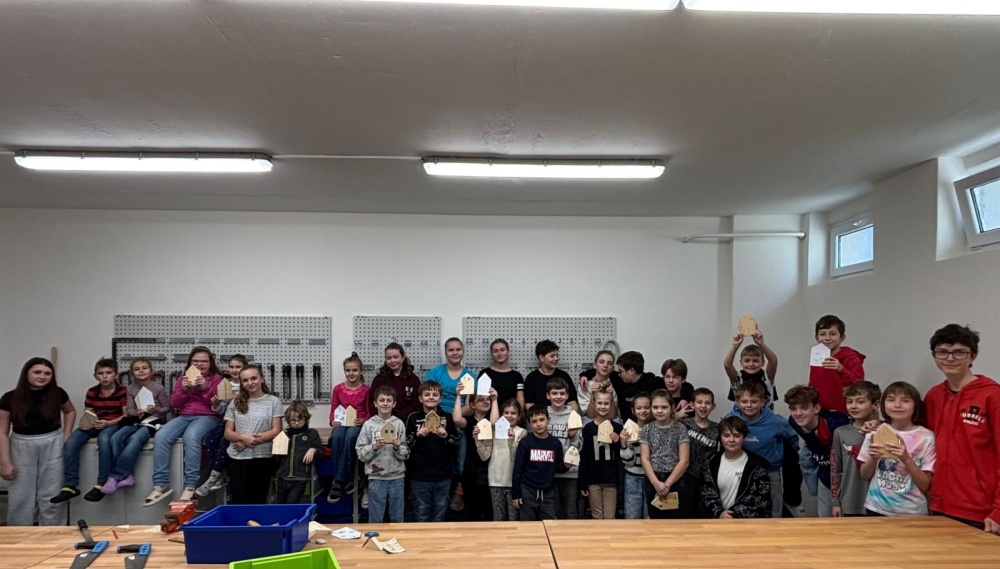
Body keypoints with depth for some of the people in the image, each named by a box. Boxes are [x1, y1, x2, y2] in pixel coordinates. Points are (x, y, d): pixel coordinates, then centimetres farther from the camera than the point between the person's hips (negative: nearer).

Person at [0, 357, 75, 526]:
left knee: (51, 497, 8)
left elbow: (70, 412, 16)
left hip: (53, 447, 0)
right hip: (22, 448, 0)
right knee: (20, 498, 6)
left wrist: (66, 437, 6)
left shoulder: (57, 393, -4)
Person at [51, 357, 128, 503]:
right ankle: (70, 486, -15)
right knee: (71, 442, -22)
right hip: (95, 424, 5)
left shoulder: (122, 391, -8)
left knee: (103, 438, -38)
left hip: (114, 424, -5)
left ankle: (102, 484, -28)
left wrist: (108, 423, -24)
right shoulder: (92, 392, 5)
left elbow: (126, 416, -10)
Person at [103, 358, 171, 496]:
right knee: (116, 437, -25)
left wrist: (156, 410, -19)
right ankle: (125, 475, -20)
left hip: (153, 421, -5)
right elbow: (129, 410, 5)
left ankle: (115, 476, -26)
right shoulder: (131, 388, 7)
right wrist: (137, 412, -17)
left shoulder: (158, 388, -6)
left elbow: (167, 407, 1)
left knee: (135, 439, -33)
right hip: (136, 421, 5)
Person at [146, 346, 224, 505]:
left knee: (191, 437, -37)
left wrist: (205, 387, -15)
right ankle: (161, 485, -23)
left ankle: (190, 486, -34)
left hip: (207, 417, -4)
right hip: (183, 416, 4)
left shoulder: (216, 378, 9)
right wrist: (183, 389, -6)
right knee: (160, 436, -27)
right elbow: (174, 403, 12)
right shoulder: (183, 378, 20)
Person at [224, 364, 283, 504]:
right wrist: (243, 437, -16)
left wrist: (252, 441, -15)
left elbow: (276, 431, -5)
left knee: (258, 501, 7)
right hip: (237, 459, 2)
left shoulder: (273, 401, 0)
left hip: (263, 458, -2)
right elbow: (228, 433, 5)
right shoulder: (235, 403, 7)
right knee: (238, 501, 6)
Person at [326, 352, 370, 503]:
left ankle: (339, 482, -29)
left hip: (358, 425, -2)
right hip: (341, 424, 2)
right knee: (337, 437, -35)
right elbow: (333, 411, 10)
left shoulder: (366, 390, 2)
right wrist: (333, 421, -11)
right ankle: (346, 481, -28)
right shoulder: (338, 389, 8)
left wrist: (363, 421, -17)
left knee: (350, 437, -37)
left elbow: (369, 413, 4)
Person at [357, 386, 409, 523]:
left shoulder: (399, 424, 0)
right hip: (376, 478, -1)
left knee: (397, 519, 13)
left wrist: (398, 448, -18)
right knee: (375, 520, 10)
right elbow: (360, 453, -2)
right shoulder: (368, 424, -1)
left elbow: (406, 454, 1)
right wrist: (374, 447, -18)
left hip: (397, 478, 1)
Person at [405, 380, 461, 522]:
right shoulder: (413, 418, -1)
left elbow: (456, 445, 5)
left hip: (443, 477, 1)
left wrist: (446, 436, -13)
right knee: (422, 518, 10)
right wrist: (416, 436, -17)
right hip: (419, 477, -1)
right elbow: (405, 446, -1)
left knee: (439, 518, 13)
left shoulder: (447, 418, 3)